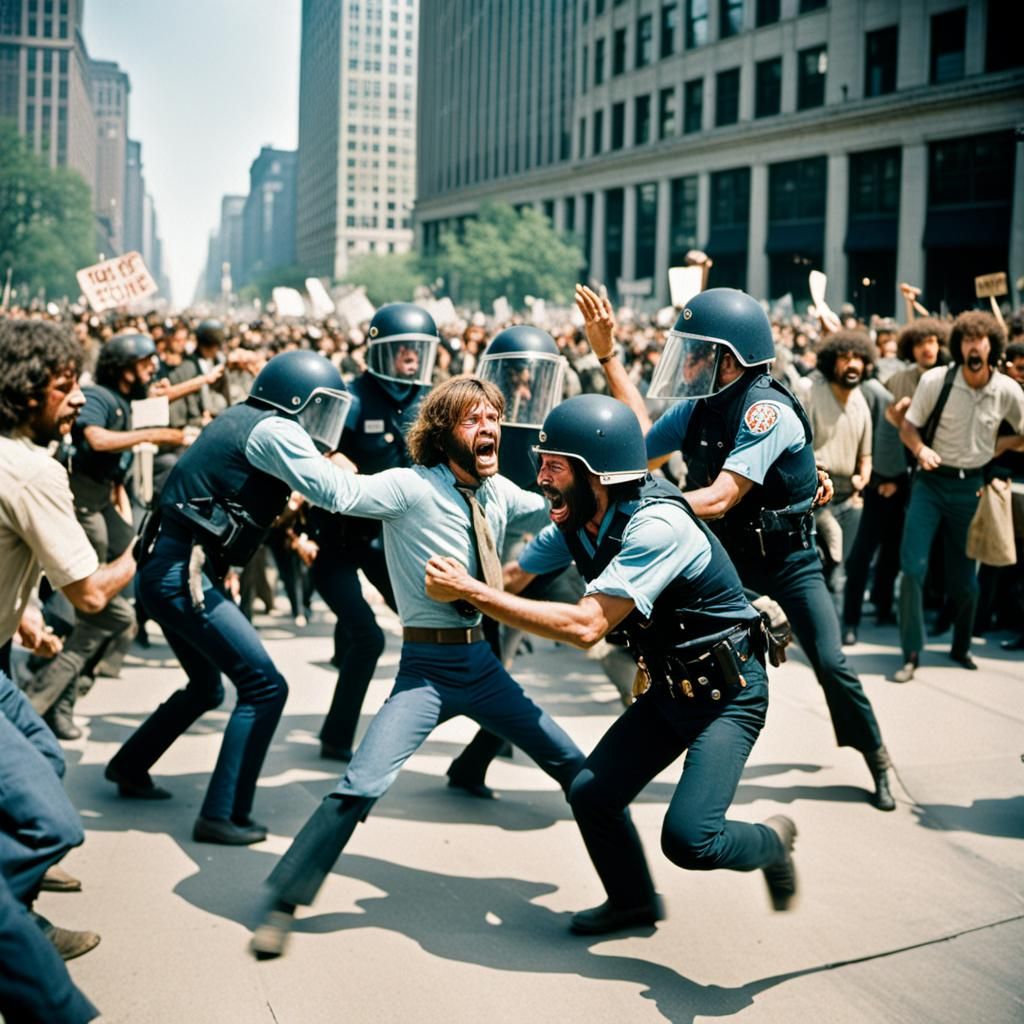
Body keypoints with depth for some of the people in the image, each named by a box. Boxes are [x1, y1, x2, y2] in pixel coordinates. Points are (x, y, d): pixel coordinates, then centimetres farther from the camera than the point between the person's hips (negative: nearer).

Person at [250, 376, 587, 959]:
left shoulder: (502, 493, 5)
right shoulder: (412, 487, -13)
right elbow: (339, 492, -27)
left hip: (483, 664, 6)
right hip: (426, 669, -6)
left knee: (574, 768, 11)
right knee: (364, 785, -20)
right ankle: (284, 902, 0)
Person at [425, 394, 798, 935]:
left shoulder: (657, 525, -30)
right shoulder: (577, 523, -3)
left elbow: (587, 626, -34)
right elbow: (512, 576, 3)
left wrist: (472, 592, -32)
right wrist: (454, 581, -15)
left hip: (727, 689, -8)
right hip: (668, 687, 8)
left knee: (688, 838, -18)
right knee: (590, 794, 6)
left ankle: (773, 841, 14)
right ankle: (633, 900, 32)